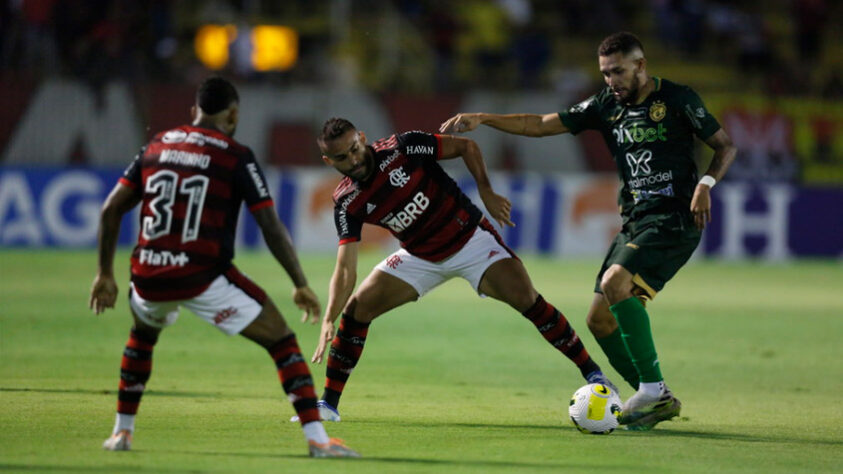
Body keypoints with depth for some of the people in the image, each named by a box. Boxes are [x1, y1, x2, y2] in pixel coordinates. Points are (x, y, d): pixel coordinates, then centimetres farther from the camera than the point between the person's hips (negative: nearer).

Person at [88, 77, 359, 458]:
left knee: (142, 336, 37)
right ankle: (317, 438, -6)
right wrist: (301, 285, 4)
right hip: (203, 279, -4)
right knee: (281, 341, 5)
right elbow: (272, 229, -4)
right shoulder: (237, 157, 0)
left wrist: (105, 275, 19)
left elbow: (110, 210, 12)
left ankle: (122, 432, 36)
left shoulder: (156, 147, 13)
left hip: (148, 278, 5)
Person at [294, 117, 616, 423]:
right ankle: (329, 403, 3)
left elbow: (467, 147, -8)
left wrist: (486, 192, -18)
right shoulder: (347, 203, -14)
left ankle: (592, 373, -12)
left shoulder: (402, 148, -21)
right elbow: (345, 269, -19)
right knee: (356, 307, -10)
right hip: (420, 257, 3)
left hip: (469, 237, -3)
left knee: (526, 298, -22)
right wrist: (328, 320, -32)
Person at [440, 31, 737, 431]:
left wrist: (706, 184, -17)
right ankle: (658, 402, 11)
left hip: (674, 221, -8)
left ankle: (652, 388, -25)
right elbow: (542, 125, 10)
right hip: (635, 222, 8)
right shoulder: (606, 106, 11)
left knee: (615, 283, -28)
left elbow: (725, 146, 2)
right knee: (600, 320, 1)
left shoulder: (676, 99, -4)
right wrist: (481, 119, 0)